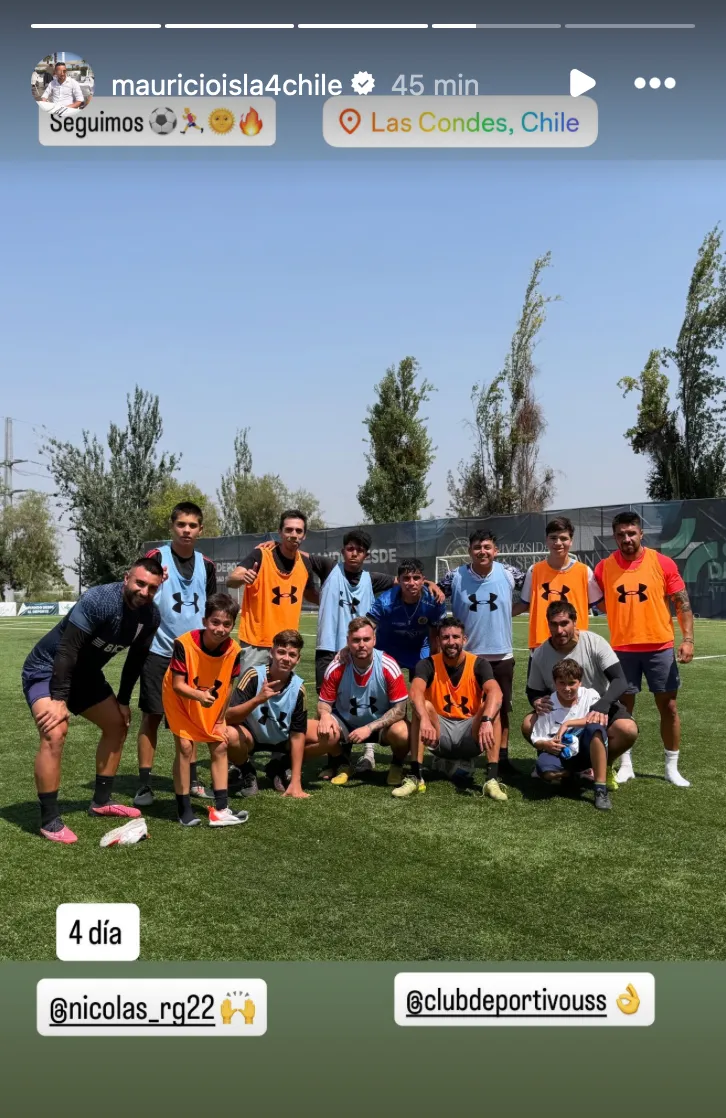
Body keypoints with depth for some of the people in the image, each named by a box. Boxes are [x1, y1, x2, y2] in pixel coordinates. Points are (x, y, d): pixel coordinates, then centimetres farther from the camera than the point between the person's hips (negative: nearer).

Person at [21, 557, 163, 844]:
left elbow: (136, 659, 7)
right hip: (47, 670, -8)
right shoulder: (99, 600, -31)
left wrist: (123, 700, 9)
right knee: (55, 734, -26)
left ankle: (101, 801, 27)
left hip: (85, 673, 8)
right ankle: (49, 820, -13)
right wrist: (60, 700, -34)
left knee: (118, 724, 13)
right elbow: (67, 649, -32)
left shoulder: (150, 616, -8)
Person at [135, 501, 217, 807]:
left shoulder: (206, 565, 6)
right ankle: (144, 785, 9)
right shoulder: (156, 557, -7)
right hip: (159, 652, -4)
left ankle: (192, 780, 23)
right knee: (152, 716, -1)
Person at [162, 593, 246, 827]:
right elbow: (177, 685, -30)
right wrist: (199, 695, -49)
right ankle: (184, 810, 0)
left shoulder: (233, 649, -21)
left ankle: (221, 809, 6)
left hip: (212, 706, 4)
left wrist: (220, 720, -3)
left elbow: (228, 686, -8)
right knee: (185, 746, -12)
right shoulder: (184, 643, -33)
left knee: (220, 746, 0)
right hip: (180, 701, -4)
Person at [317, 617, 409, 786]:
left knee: (401, 732, -33)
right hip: (345, 723, 1)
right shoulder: (337, 668, -17)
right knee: (325, 732, -30)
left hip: (381, 723, -1)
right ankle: (343, 765, 6)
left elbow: (399, 709, -19)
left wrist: (369, 728, -29)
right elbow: (324, 702, -6)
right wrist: (325, 714, -32)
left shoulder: (389, 667, -21)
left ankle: (397, 766, 5)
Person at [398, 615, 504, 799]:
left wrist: (487, 721, -47)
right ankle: (415, 777, -28)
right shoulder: (428, 664, -8)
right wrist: (425, 720, -49)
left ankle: (492, 779, -31)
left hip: (470, 735, 0)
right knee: (423, 706, -27)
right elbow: (415, 693, -30)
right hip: (440, 734, 0)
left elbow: (495, 693, -28)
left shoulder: (479, 664, -8)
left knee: (491, 708, -26)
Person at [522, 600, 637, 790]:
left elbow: (620, 680, -24)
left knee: (628, 730, -33)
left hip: (600, 707, -2)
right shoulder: (540, 654, -10)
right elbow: (533, 690, 1)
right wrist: (537, 702, -25)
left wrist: (601, 706, -43)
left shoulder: (594, 642, -18)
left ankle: (604, 766, 2)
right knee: (529, 725, -25)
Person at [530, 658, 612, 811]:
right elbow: (536, 741, -1)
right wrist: (546, 744, -25)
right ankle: (580, 774, 1)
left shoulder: (589, 695, -3)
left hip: (586, 752, 0)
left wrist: (567, 723, -23)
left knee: (595, 728, -33)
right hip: (561, 755, 1)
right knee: (544, 768, -35)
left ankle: (601, 788, -27)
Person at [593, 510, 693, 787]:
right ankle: (626, 765, 21)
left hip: (660, 647, -1)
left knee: (668, 706, 5)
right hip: (622, 649, 1)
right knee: (624, 707, 7)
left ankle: (672, 767, 19)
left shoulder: (663, 563, -5)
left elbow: (682, 603, -2)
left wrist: (688, 639, -11)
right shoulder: (604, 568, -1)